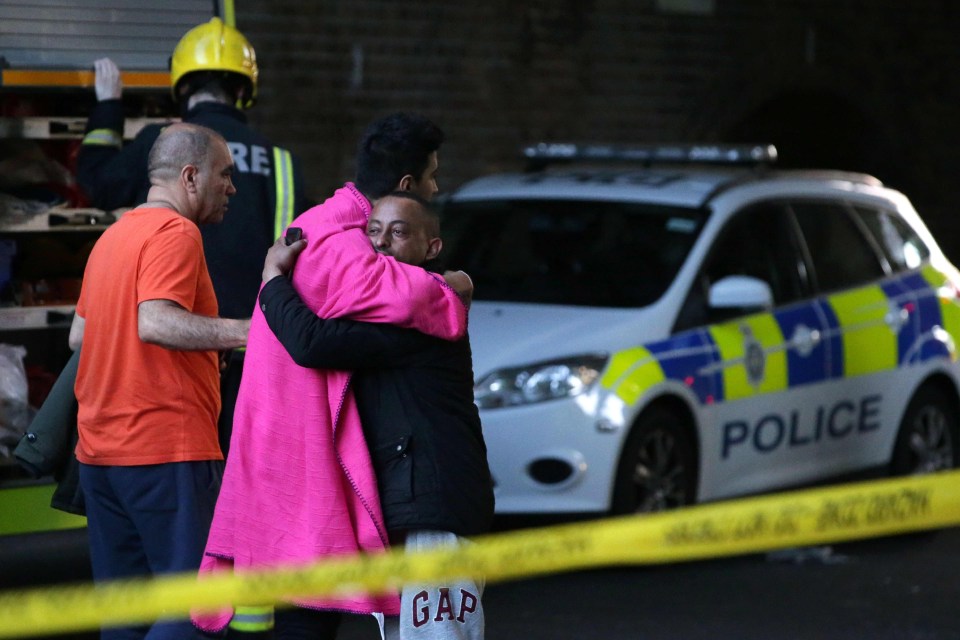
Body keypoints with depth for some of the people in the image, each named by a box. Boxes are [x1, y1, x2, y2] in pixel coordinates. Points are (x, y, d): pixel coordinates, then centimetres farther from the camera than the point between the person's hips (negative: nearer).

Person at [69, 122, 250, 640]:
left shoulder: (112, 236, 19)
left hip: (99, 451, 9)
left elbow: (79, 334, 27)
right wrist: (245, 331, -24)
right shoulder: (175, 233, -10)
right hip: (168, 450, -9)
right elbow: (156, 322, -25)